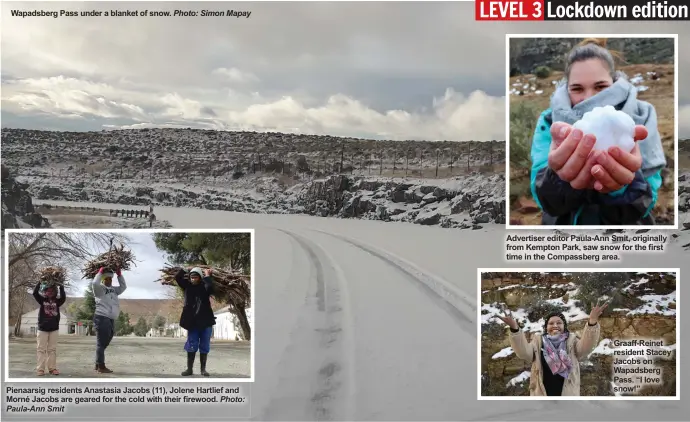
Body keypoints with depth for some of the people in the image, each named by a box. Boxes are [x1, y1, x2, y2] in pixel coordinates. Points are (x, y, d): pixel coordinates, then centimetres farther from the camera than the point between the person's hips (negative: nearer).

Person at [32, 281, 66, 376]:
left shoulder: (57, 301, 4)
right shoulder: (42, 300, 3)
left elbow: (63, 298, -14)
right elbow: (35, 293, -10)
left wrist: (61, 287, -20)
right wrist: (39, 282, -18)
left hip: (54, 329, 1)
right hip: (42, 328, -1)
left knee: (52, 349, 4)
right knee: (41, 349, -1)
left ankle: (52, 368, 7)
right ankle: (40, 369, -1)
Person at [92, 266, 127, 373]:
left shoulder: (113, 289, 18)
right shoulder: (100, 289, -4)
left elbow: (123, 286, 25)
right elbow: (95, 283, -23)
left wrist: (119, 275, 16)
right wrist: (100, 272, -13)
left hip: (111, 320, 9)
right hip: (102, 318, -9)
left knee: (104, 344, 14)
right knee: (101, 343, -6)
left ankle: (98, 365, 23)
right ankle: (101, 367, -5)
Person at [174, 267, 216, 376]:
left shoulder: (204, 287, -2)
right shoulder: (187, 286, 6)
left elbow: (210, 288, -24)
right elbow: (177, 277, -1)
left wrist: (207, 276, -14)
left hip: (205, 321, -2)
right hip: (192, 321, 2)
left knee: (204, 347, 5)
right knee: (191, 346, 5)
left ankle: (203, 369, 12)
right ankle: (189, 368, 11)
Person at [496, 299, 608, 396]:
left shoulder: (571, 342, 5)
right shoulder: (538, 342, 6)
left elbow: (586, 346, -14)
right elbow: (523, 351, -12)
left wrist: (592, 323, -32)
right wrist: (514, 328, -30)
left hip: (567, 397, 0)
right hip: (543, 396, 0)